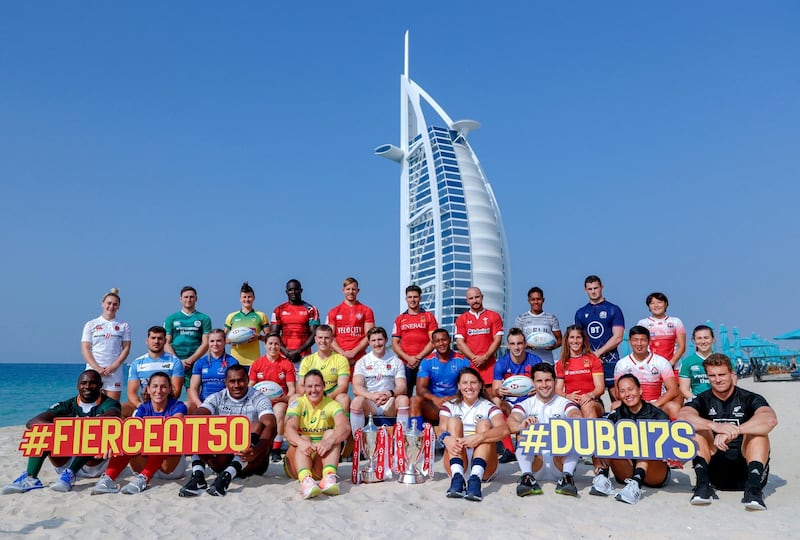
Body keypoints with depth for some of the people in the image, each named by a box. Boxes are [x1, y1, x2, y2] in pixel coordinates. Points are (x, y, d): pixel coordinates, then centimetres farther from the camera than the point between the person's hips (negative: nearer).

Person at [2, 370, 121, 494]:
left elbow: (115, 414, -32)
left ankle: (70, 475, -36)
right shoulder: (68, 406, 2)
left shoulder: (109, 404, -6)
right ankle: (30, 478, -27)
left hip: (97, 462, -3)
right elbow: (32, 423, -12)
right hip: (66, 463, 3)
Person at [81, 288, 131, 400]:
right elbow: (85, 349, 2)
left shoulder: (123, 326, 11)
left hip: (114, 371, 1)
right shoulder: (91, 325, 9)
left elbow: (126, 348, 5)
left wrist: (114, 366, -10)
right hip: (93, 370, 0)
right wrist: (97, 368, -11)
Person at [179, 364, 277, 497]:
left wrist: (256, 450, -43)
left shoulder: (259, 399, -5)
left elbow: (270, 425, -24)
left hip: (252, 462, -2)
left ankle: (227, 475, -42)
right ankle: (198, 476, -33)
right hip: (224, 456, 3)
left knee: (257, 426, -29)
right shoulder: (217, 398, 3)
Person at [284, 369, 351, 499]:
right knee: (304, 439, -27)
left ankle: (329, 476, -48)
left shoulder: (332, 405, 0)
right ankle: (305, 479, -56)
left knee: (332, 434, -23)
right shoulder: (297, 403, 1)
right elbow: (289, 429, -19)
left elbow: (345, 427, -21)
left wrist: (329, 441, -42)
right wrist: (301, 442, -42)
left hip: (323, 459, 0)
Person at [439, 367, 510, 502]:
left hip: (483, 463, 0)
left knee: (484, 423, -20)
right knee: (453, 421, -17)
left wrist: (479, 437, -33)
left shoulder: (489, 407, 9)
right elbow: (442, 429, -8)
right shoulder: (449, 406, 14)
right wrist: (446, 438, -34)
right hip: (456, 457, 1)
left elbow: (504, 431, -13)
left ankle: (475, 479, -45)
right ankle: (457, 477, -41)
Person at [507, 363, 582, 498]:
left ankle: (567, 476, -31)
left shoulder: (564, 404, 6)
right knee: (523, 433, -23)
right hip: (534, 461, 1)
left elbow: (576, 417, -18)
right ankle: (527, 476, -33)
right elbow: (511, 421, -13)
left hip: (560, 463, 0)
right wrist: (520, 426, -38)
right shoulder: (526, 405, 9)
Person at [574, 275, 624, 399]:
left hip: (609, 361, -3)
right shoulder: (580, 313, 14)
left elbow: (617, 337, -3)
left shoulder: (613, 310, 4)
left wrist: (598, 353, -8)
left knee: (616, 397, -5)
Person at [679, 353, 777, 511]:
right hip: (716, 472, 1)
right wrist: (715, 426, -38)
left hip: (745, 470, -1)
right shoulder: (703, 400, 4)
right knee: (698, 428, -16)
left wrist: (733, 432, -38)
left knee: (758, 430, -21)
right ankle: (703, 484, -28)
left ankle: (753, 487, -35)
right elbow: (682, 417, -20)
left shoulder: (749, 399, 0)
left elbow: (771, 419, -24)